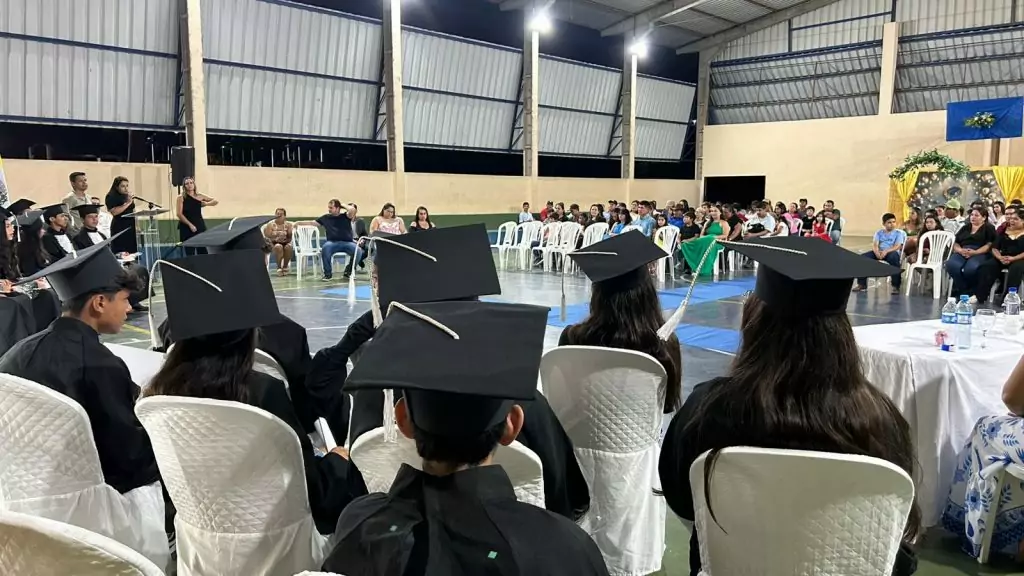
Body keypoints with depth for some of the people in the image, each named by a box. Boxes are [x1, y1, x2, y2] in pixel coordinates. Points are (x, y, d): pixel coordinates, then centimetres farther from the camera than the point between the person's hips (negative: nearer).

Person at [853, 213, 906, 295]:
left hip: (892, 252, -4)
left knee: (893, 257, -40)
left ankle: (896, 286, -34)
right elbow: (875, 245, -1)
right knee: (862, 257, -20)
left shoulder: (899, 233, 4)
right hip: (879, 252, 4)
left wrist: (886, 251, -29)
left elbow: (897, 247, -10)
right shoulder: (878, 233, 13)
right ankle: (862, 284, -13)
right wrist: (877, 252, -25)